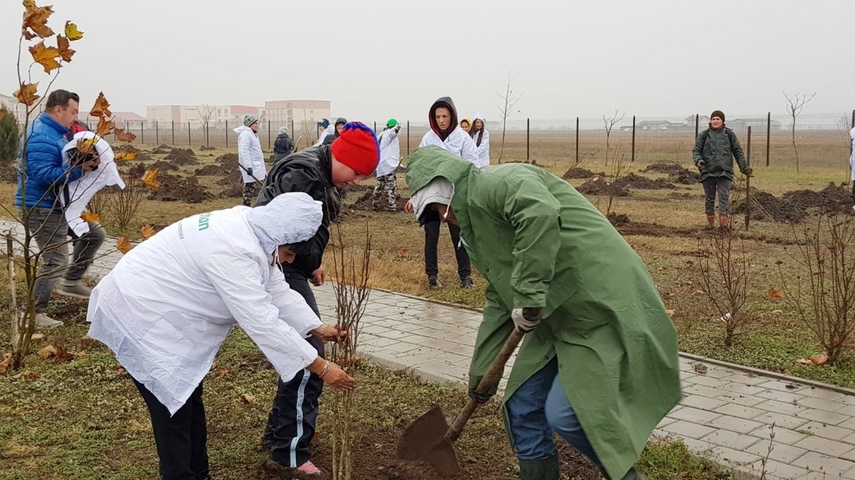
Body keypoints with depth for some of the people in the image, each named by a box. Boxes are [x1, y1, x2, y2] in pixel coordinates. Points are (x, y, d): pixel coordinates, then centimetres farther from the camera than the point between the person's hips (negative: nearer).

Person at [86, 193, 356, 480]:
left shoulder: (250, 231, -2)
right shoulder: (232, 251, -34)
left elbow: (277, 293, 7)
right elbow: (262, 321, -33)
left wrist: (317, 329, 3)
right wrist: (321, 368, -29)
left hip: (156, 309, 10)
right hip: (138, 315, -10)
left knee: (189, 400, 18)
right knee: (174, 411, -4)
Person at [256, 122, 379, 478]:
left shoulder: (319, 174, 13)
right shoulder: (304, 174, -20)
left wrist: (312, 264, 0)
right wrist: (312, 266, -9)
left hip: (289, 268, 10)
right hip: (279, 269, -10)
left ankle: (278, 431, 32)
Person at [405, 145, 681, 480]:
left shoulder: (495, 182, -13)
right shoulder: (477, 221, 18)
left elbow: (542, 212, -37)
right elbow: (499, 303, 22)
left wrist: (529, 296, -30)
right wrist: (480, 371, 25)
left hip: (603, 308, -10)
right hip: (558, 317, 10)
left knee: (564, 413, -11)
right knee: (522, 406, 9)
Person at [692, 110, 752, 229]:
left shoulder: (729, 134, 8)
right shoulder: (704, 135, 7)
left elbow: (737, 151, 11)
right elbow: (696, 150, 5)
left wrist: (744, 167, 8)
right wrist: (698, 160, -16)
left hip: (725, 171, -1)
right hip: (708, 171, 1)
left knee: (724, 196, -9)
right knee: (709, 198, 8)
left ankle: (724, 220, -12)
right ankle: (710, 221, 18)